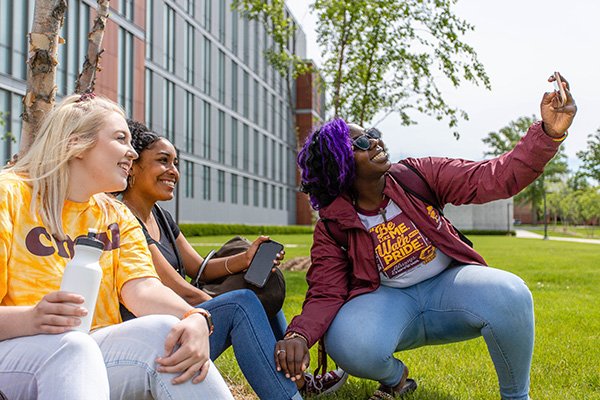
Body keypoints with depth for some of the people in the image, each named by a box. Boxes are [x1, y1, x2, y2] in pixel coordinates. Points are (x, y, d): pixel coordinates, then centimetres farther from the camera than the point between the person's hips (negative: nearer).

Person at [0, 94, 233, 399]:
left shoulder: (117, 217, 15)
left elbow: (142, 288, -3)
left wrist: (195, 319, -24)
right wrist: (32, 319, -32)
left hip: (95, 350, 5)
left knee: (165, 331, -24)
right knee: (71, 345, -36)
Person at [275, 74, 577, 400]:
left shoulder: (418, 175, -8)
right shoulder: (333, 226, -8)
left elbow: (495, 178, -14)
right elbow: (325, 294, -13)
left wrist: (550, 132, -30)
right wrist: (299, 336, -35)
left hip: (447, 285, 1)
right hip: (388, 297, -1)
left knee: (509, 296, -34)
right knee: (348, 343, -36)